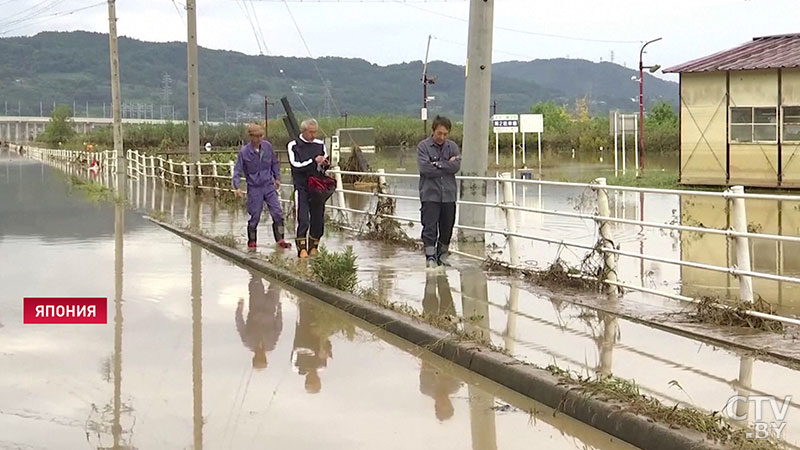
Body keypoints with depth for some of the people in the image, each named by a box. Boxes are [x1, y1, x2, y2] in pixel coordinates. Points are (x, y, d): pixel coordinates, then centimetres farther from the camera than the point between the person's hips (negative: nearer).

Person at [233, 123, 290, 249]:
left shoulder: (267, 146, -1)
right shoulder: (244, 151, -9)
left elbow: (275, 163, 14)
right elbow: (238, 170, -7)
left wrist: (277, 178, 13)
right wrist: (237, 186, -17)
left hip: (269, 186, 3)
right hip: (254, 188, -3)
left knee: (277, 213, -4)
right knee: (255, 216, 2)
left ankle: (280, 239, 4)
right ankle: (251, 241, 19)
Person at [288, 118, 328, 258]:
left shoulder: (320, 144, 9)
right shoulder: (294, 145, -2)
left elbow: (326, 165, 17)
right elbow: (296, 165, -12)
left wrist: (325, 164, -7)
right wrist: (314, 161, -18)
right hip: (301, 187, -4)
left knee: (318, 220, 6)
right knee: (303, 219, -11)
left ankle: (313, 246, 20)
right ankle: (302, 248, -8)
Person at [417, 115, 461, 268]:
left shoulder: (452, 146, 9)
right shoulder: (423, 146, -1)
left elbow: (456, 166, -6)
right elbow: (425, 168, -14)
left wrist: (437, 164, -10)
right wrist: (447, 165, -7)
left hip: (449, 194, 4)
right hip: (430, 194, -4)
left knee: (447, 227, 9)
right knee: (430, 227, -9)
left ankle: (442, 255, 22)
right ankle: (430, 257, -9)